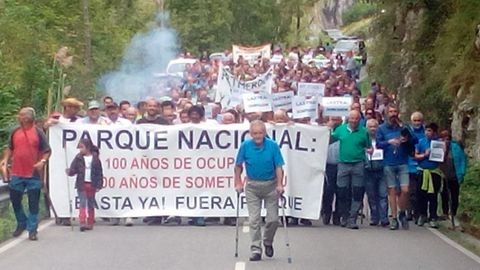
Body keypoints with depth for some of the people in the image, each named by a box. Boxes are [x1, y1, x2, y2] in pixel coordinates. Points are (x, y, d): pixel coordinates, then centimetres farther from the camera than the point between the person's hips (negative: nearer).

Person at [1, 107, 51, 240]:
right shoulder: (15, 132, 6)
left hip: (34, 175, -4)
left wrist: (43, 161, -18)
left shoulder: (38, 132, -4)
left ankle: (32, 230, 9)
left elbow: (47, 151, -2)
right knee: (15, 201, 11)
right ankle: (21, 224, 32)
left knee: (33, 203, 2)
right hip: (17, 174, 4)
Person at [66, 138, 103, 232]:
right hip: (81, 184, 0)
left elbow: (99, 173, 0)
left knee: (90, 205, 9)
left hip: (92, 184, 0)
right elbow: (73, 169, -1)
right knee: (83, 204, -6)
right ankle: (82, 223, -9)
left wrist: (99, 185, -4)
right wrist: (69, 171, -23)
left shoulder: (95, 158, -1)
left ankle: (90, 223, 17)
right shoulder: (78, 158, 2)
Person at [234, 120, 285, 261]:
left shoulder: (273, 146, -13)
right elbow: (238, 166, 2)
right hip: (252, 186, 0)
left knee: (273, 219, 1)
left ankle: (268, 242, 27)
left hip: (270, 185, 0)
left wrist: (279, 185, -18)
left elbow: (278, 167, -10)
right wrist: (238, 183, 0)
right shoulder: (245, 146, -10)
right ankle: (256, 250, 3)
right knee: (254, 219, -2)